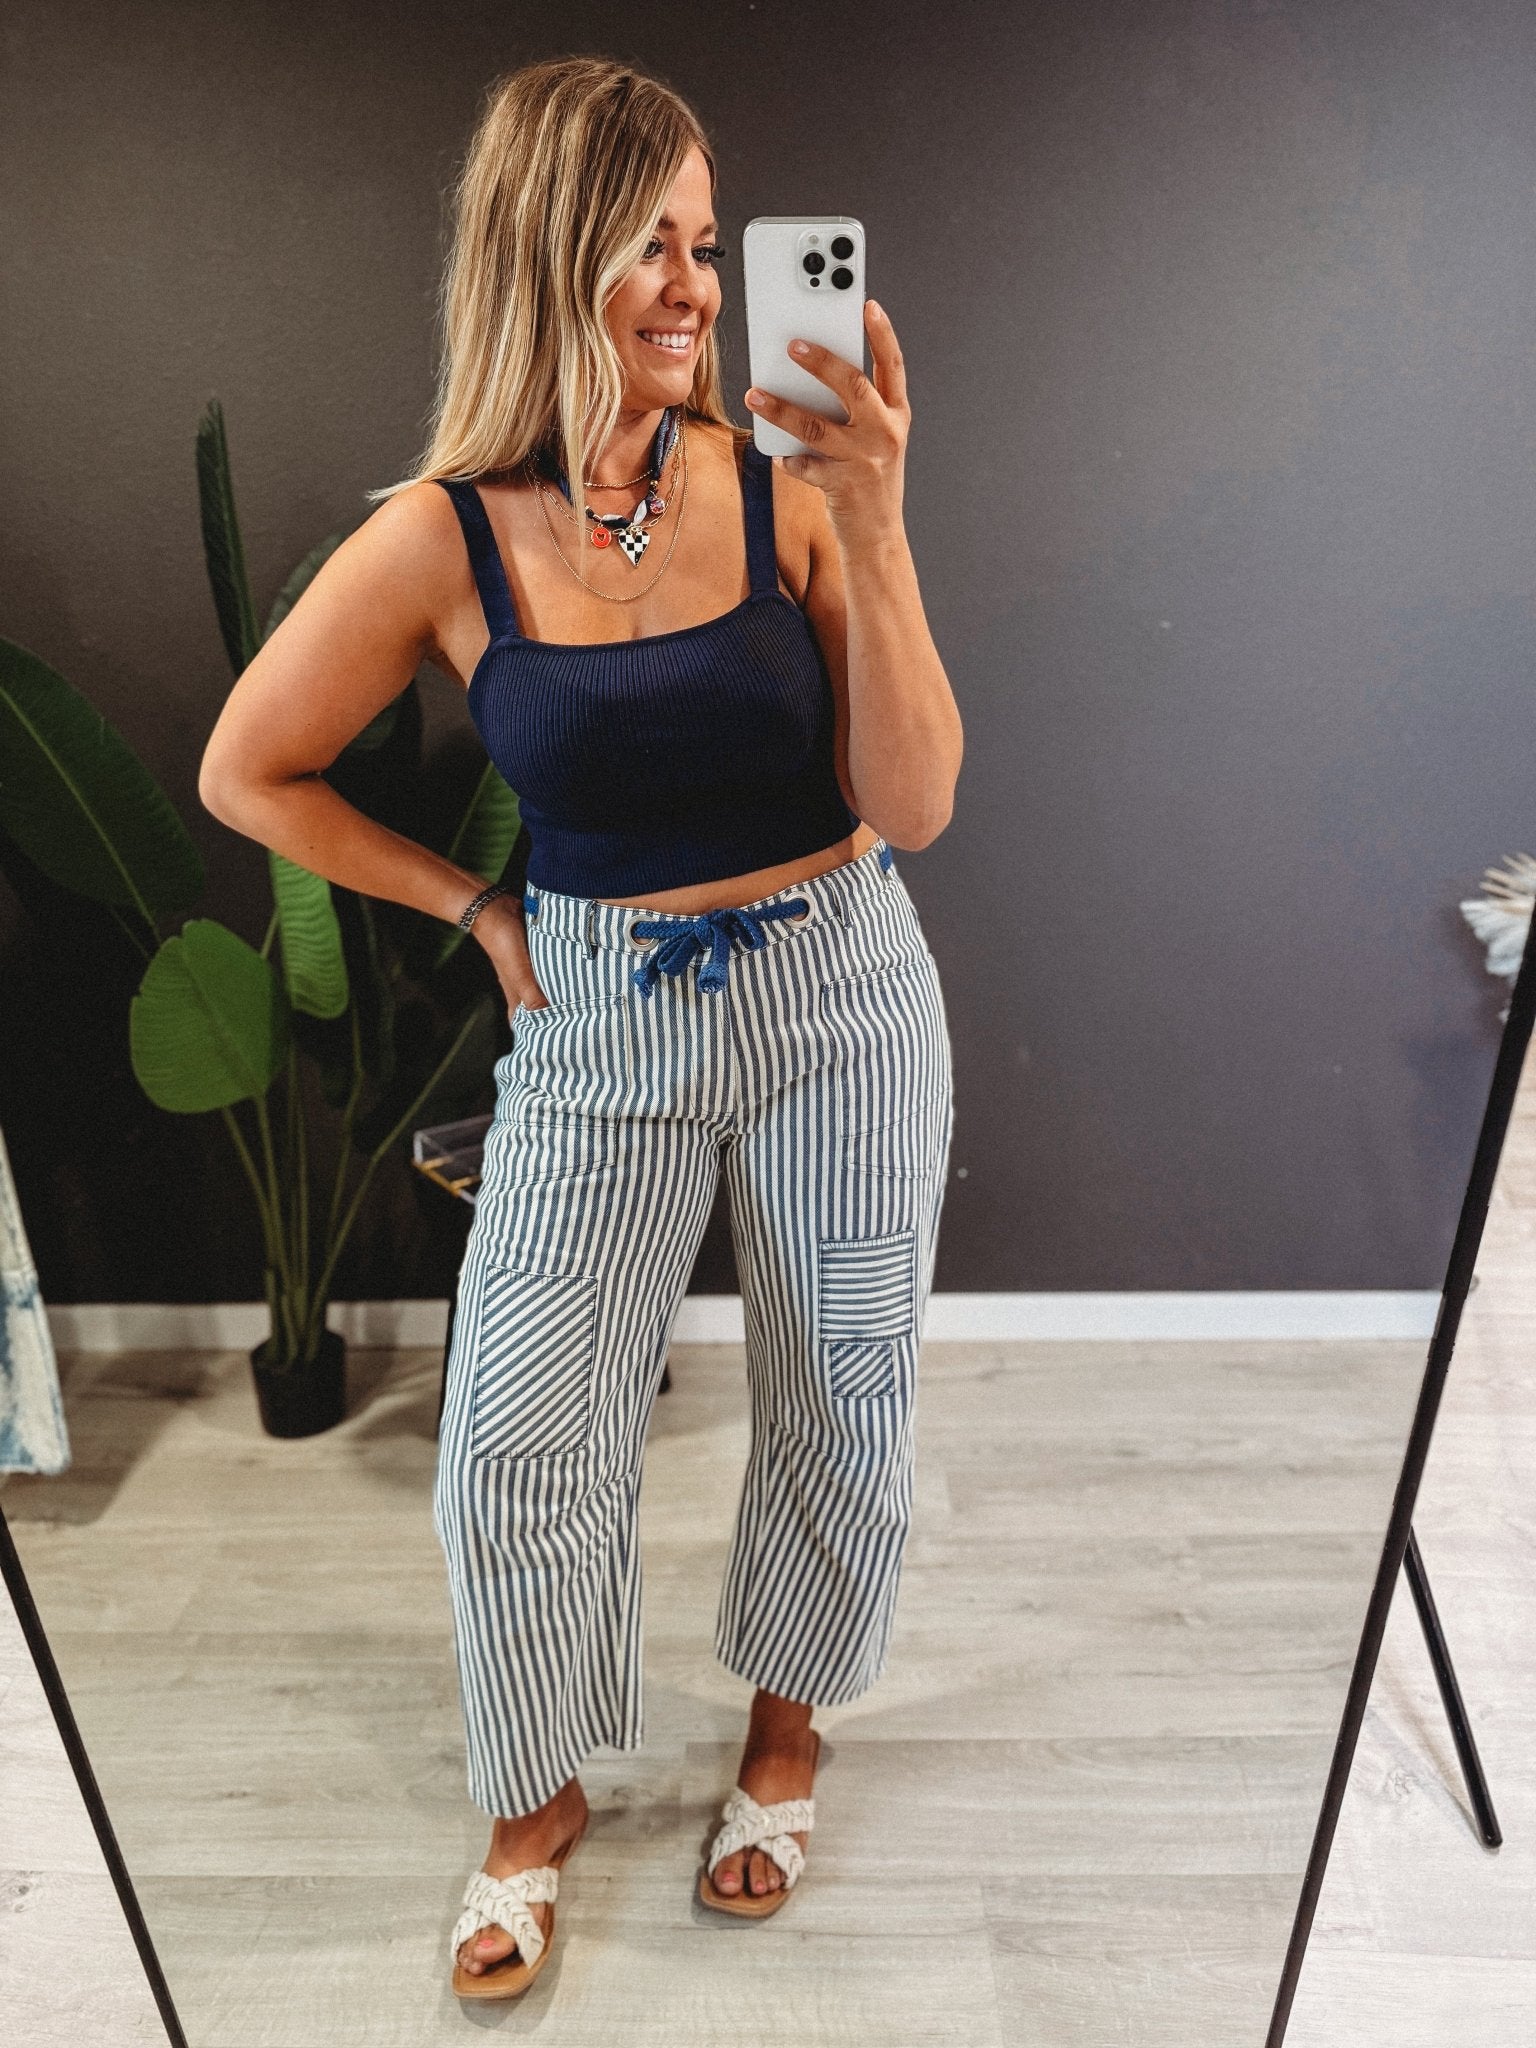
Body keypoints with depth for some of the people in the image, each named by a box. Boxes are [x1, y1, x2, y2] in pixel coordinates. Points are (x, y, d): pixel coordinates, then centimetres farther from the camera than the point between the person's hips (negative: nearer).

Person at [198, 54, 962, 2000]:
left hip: (840, 996, 1)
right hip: (599, 1021, 0)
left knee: (842, 1403, 13)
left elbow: (912, 806, -12)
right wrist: (478, 908, 2)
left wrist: (873, 526, -20)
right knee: (515, 1448, 2)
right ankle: (537, 1797, 35)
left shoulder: (787, 483, -7)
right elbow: (247, 773, 4)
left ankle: (785, 1721, 44)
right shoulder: (443, 539, -8)